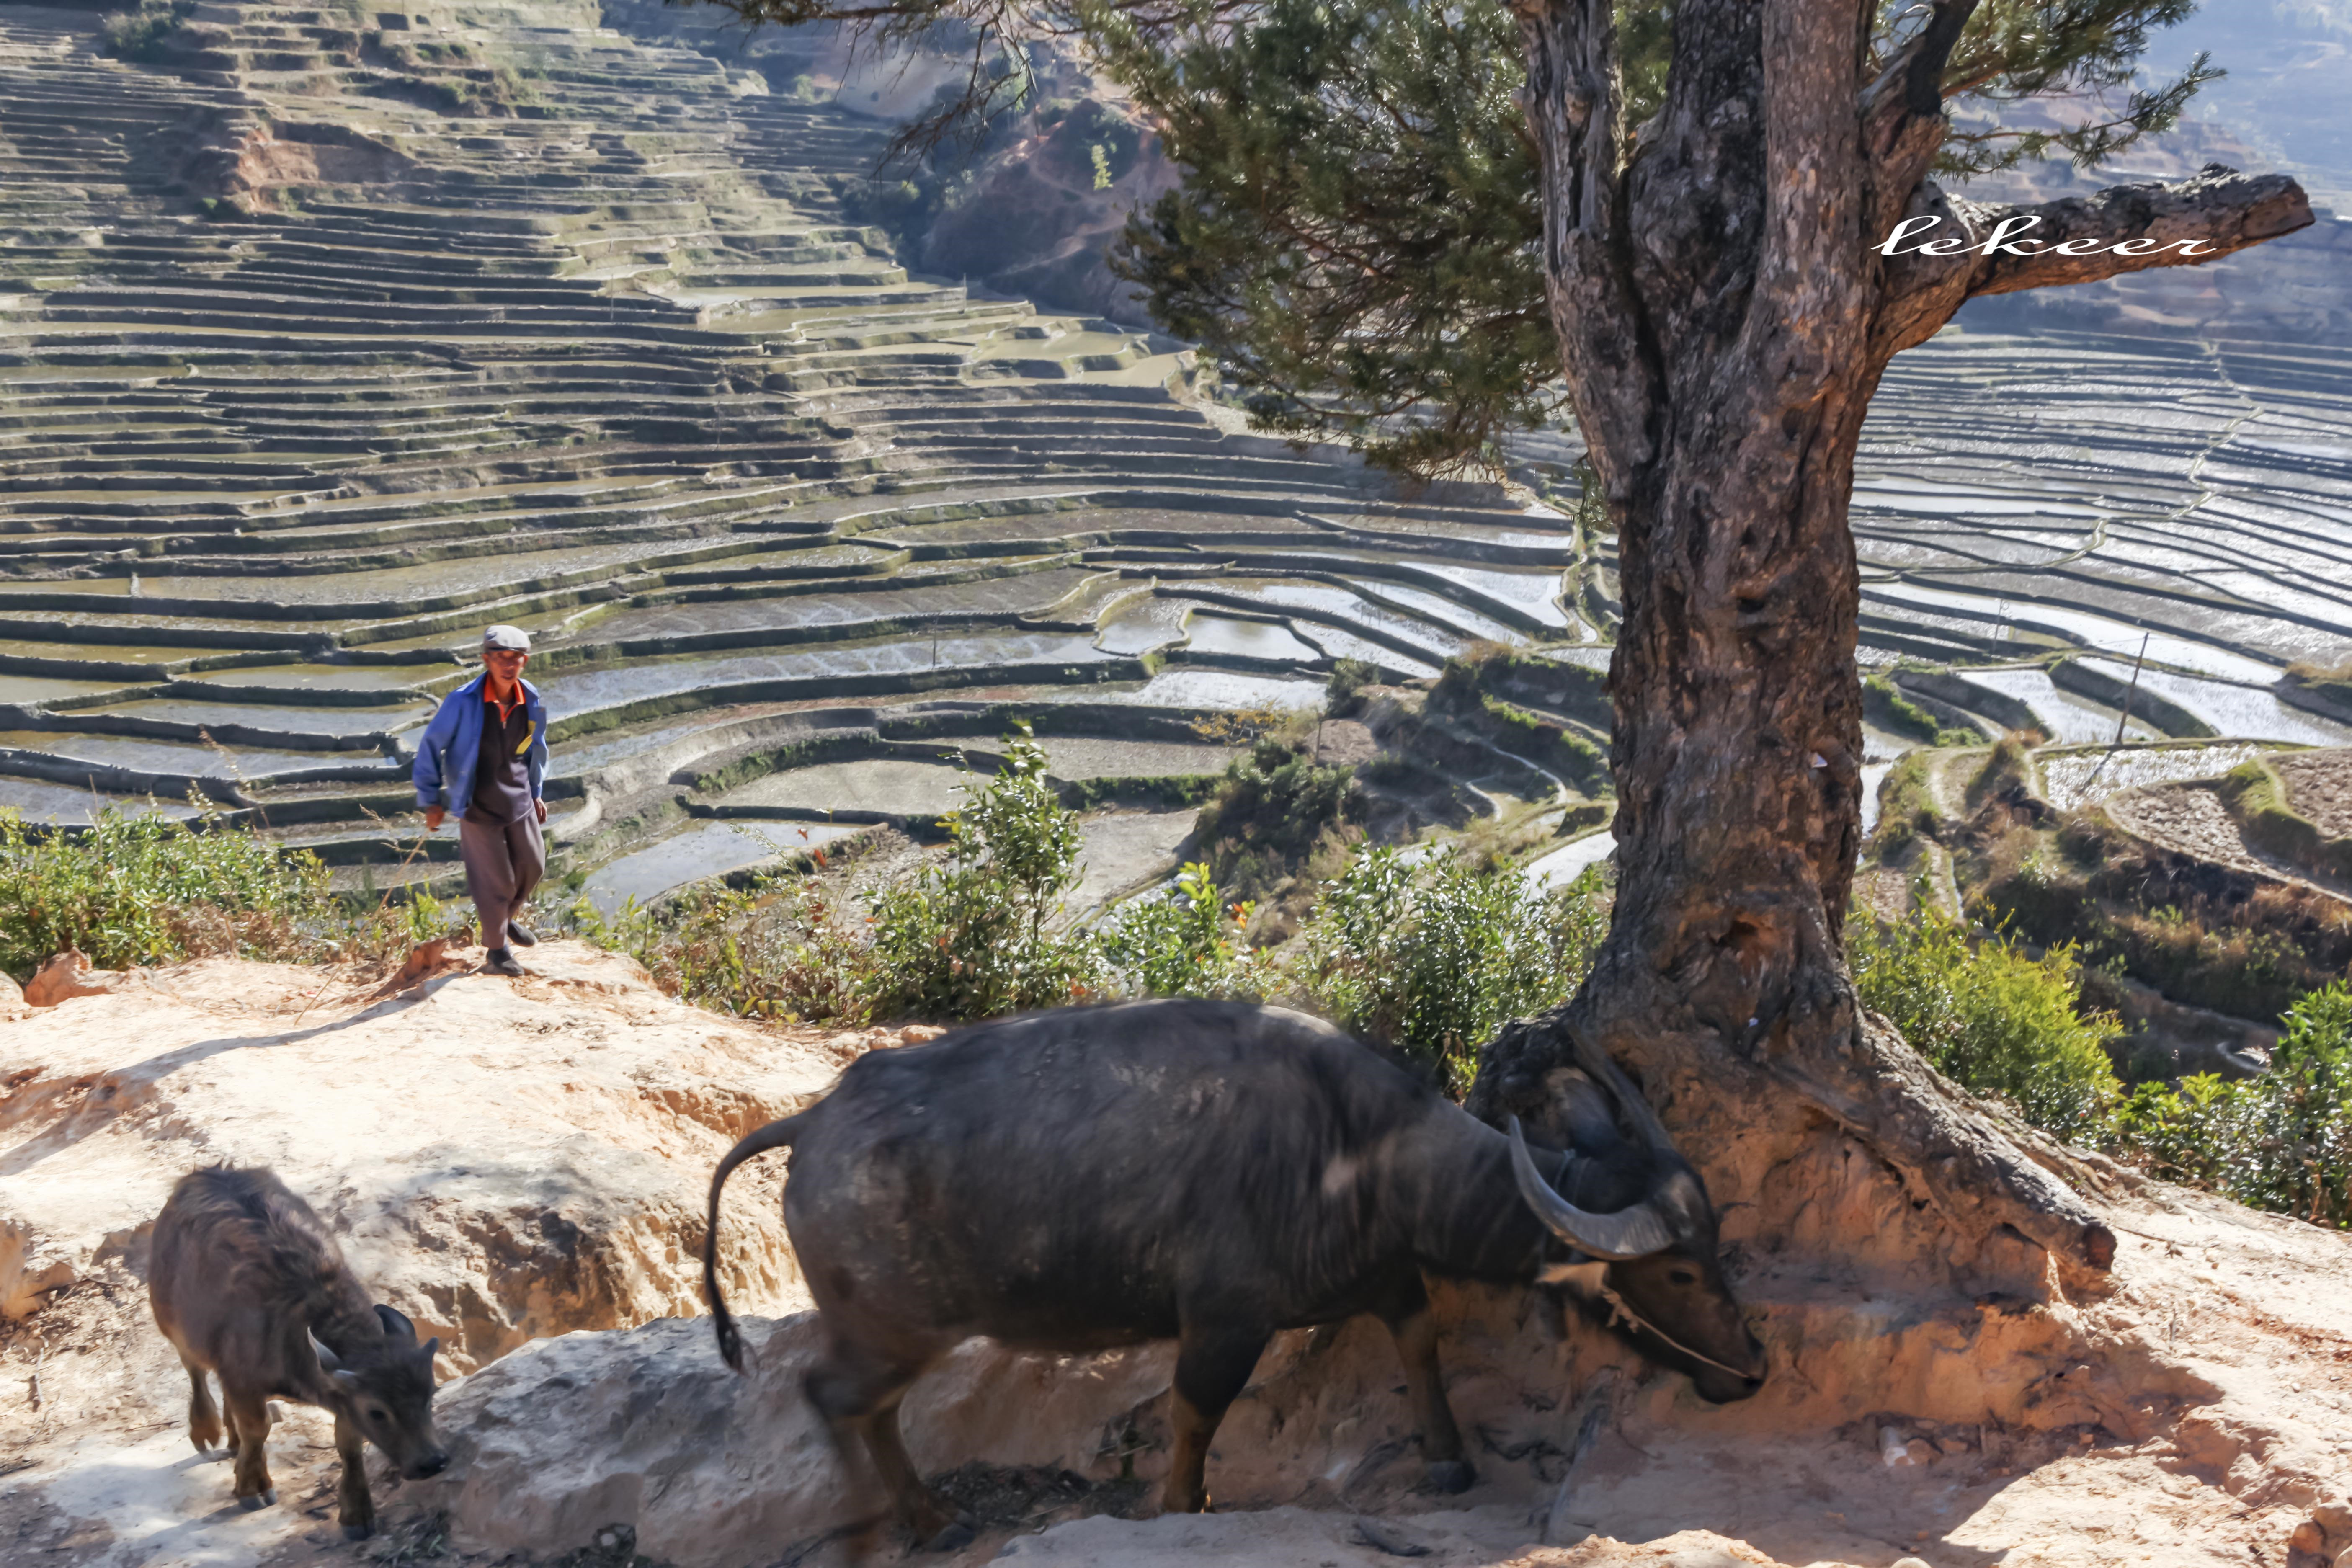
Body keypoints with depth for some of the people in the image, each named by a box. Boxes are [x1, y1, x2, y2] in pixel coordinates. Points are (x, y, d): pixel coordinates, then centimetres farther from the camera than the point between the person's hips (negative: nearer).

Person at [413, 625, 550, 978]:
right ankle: (497, 950, 22)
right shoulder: (463, 703, -21)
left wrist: (536, 792, 17)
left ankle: (507, 918, 45)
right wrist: (431, 800, -8)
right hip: (479, 806, -5)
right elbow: (431, 747, -10)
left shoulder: (532, 703, -6)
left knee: (532, 867, 16)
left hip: (519, 802, 5)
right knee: (495, 880, 2)